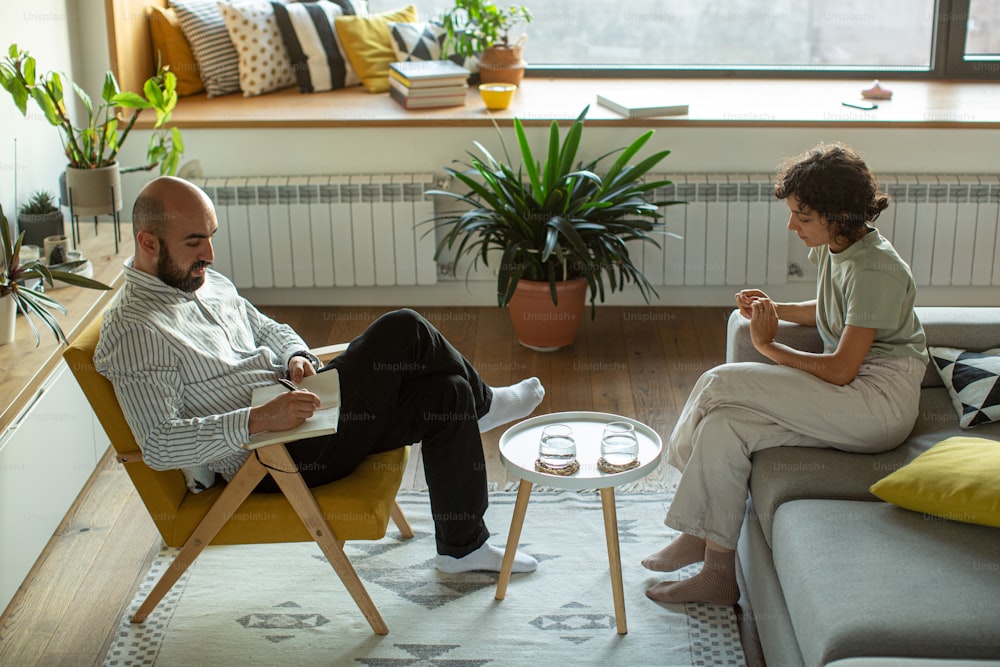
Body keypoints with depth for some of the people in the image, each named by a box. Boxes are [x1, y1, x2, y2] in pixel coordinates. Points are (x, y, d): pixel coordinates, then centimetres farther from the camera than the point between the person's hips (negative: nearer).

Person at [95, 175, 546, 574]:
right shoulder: (135, 331, -19)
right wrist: (259, 420, -34)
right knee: (403, 331, -17)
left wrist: (296, 359, -1)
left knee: (446, 394, -4)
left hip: (289, 406, 9)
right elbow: (158, 444, -26)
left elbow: (267, 329, 23)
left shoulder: (208, 283, 10)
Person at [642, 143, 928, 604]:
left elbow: (841, 370, -22)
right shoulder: (831, 248, 8)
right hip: (847, 398, 9)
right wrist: (775, 310, 8)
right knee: (723, 425, -13)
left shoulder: (874, 270, -20)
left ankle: (698, 535, -1)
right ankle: (718, 571, -7)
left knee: (723, 384, -19)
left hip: (878, 405, -9)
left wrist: (769, 346, -9)